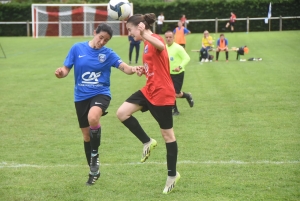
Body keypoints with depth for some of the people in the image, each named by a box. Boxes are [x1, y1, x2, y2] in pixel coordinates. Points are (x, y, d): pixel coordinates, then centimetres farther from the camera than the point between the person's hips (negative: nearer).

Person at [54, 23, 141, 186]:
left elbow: (124, 67, -15)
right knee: (86, 134, 10)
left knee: (93, 117, -34)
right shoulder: (77, 48, -2)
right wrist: (61, 72, -22)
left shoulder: (108, 54, -4)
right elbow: (66, 69, 1)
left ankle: (95, 155, -12)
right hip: (81, 96, 3)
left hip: (100, 94, -3)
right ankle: (94, 171, 28)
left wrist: (133, 69, -37)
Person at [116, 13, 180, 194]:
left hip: (162, 93, -9)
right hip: (150, 90, 9)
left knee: (167, 134, 3)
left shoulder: (155, 39, -18)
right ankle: (147, 142, 11)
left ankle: (172, 175, 15)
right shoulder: (146, 43, 11)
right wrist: (143, 71, 2)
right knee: (122, 113, -5)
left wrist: (144, 34, -65)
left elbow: (161, 46, -46)